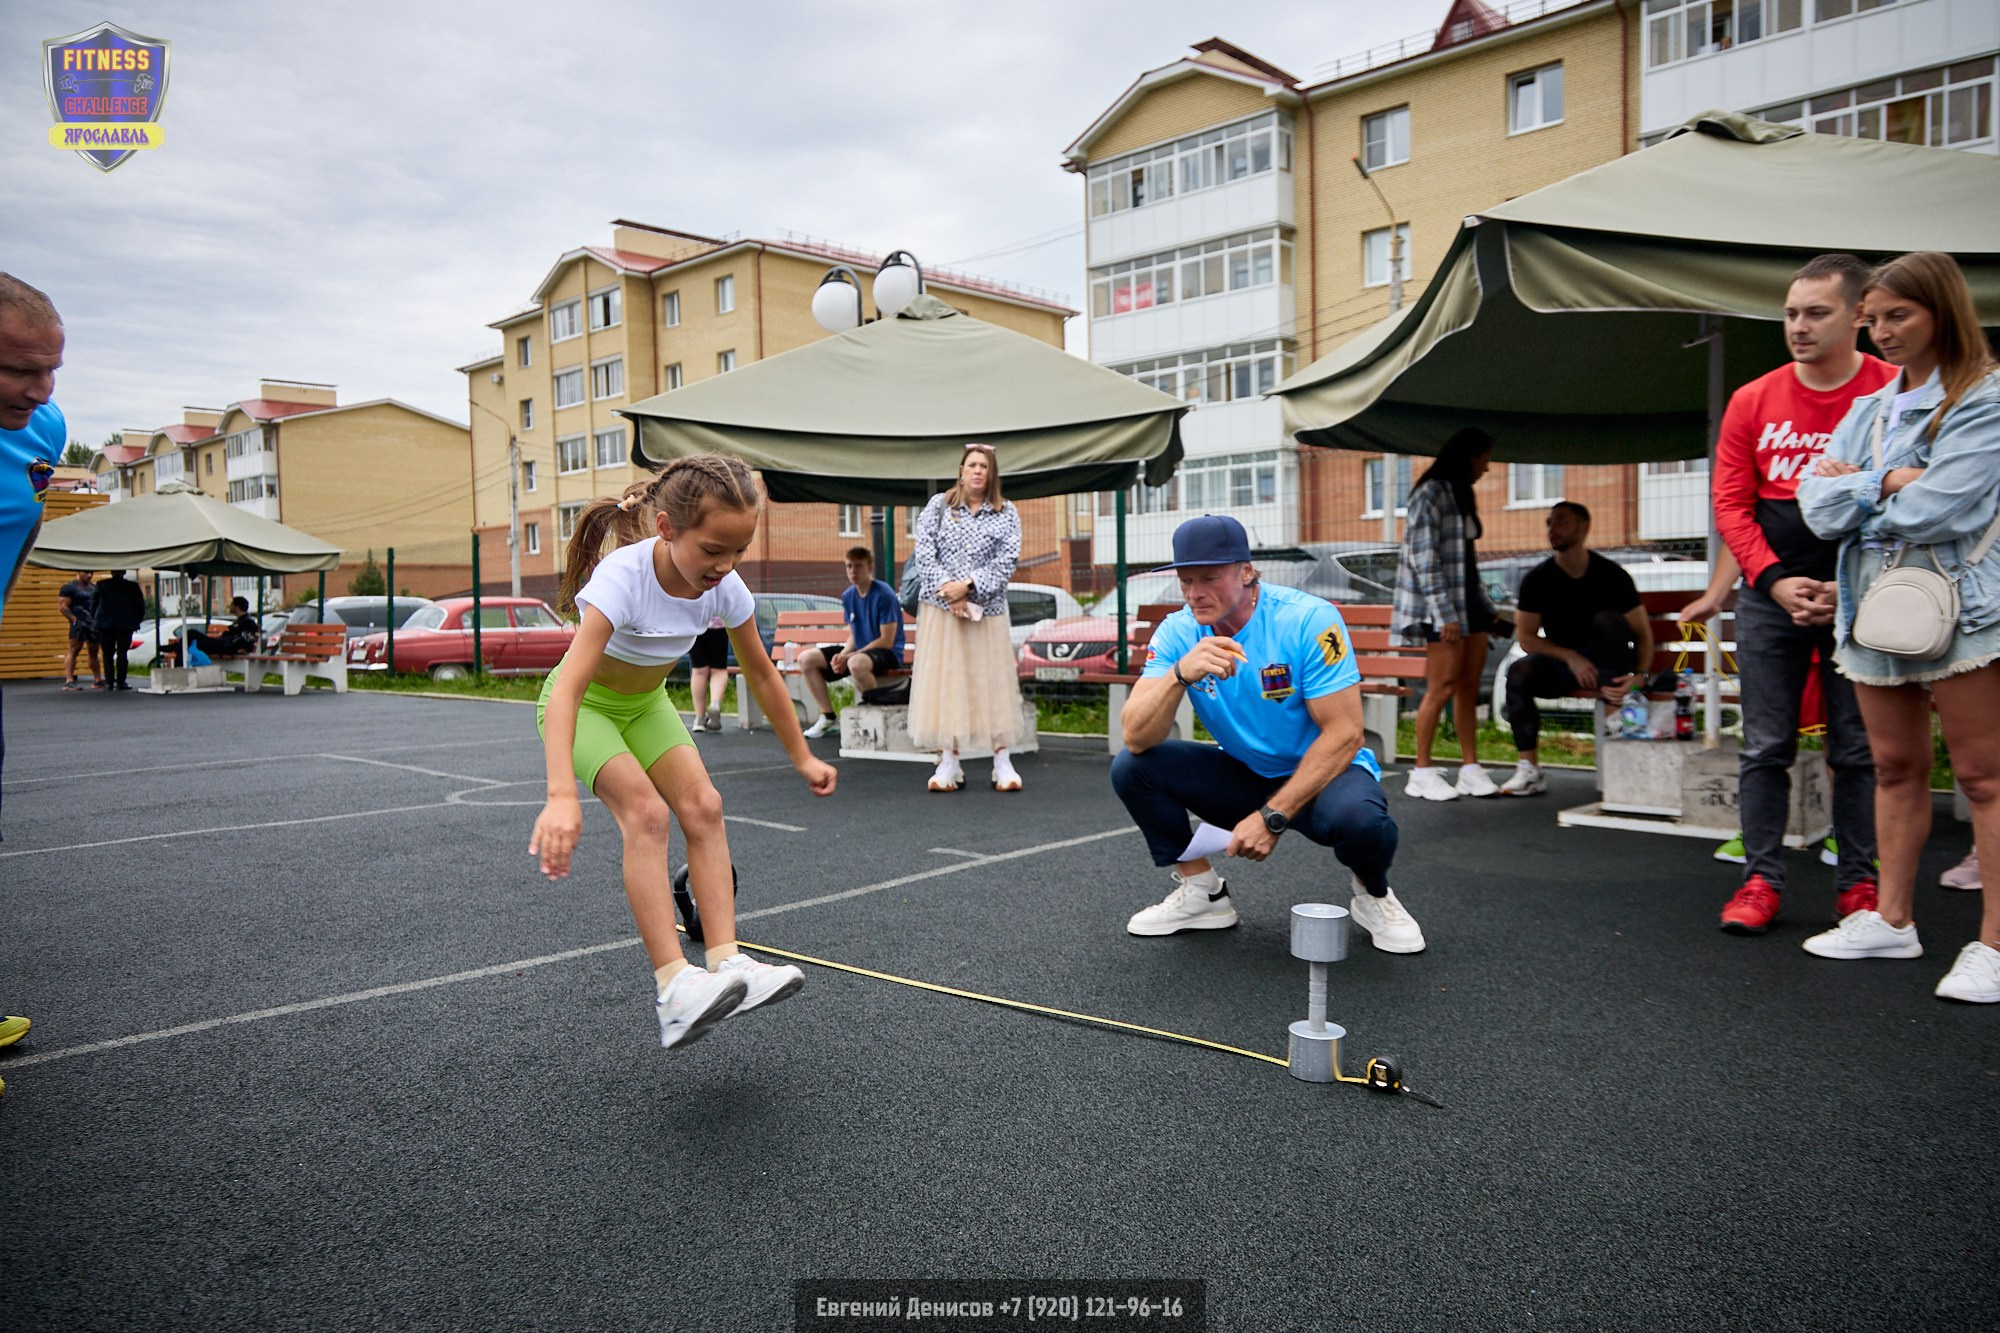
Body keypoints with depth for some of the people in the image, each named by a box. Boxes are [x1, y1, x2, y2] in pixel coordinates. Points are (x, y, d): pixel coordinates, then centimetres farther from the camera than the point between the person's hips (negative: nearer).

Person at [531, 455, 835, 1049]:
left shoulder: (725, 587, -19)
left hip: (645, 704, 5)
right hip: (584, 703, -5)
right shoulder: (623, 578, -36)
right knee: (645, 810, -26)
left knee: (702, 805, -16)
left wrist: (802, 757, 3)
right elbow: (568, 688, -45)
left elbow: (761, 674, -3)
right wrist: (561, 795, -58)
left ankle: (727, 962, -16)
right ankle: (674, 989, -29)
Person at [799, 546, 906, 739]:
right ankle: (827, 715, 6)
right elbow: (853, 635, 12)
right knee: (806, 659, -3)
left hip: (887, 653, -8)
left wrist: (848, 657, -19)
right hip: (859, 650, 8)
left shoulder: (884, 594, -16)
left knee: (856, 663, -41)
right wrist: (841, 655, -11)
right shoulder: (848, 595, 6)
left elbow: (886, 641, -18)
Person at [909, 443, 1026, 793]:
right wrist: (947, 591, -13)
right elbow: (923, 553, -2)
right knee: (943, 681, -1)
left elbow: (1007, 560, -5)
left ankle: (1002, 762, 5)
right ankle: (949, 762, 4)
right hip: (940, 608, 0)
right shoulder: (938, 505, 6)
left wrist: (968, 585, -16)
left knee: (992, 681, 0)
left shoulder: (1006, 514, 6)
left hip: (987, 610, 0)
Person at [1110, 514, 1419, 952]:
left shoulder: (1308, 619, -21)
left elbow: (1345, 733, -22)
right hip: (1242, 775, 4)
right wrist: (1180, 674, -39)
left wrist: (1273, 816, -26)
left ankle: (1373, 895, 1)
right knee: (1131, 767, -16)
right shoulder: (1178, 633, -10)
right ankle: (1202, 894, 4)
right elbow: (1137, 739, -20)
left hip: (1320, 771, -3)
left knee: (1358, 817, -37)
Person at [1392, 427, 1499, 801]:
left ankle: (1471, 769, 11)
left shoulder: (1461, 494, 17)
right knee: (1443, 687, -7)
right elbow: (1424, 559, -17)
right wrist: (1445, 615, -19)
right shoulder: (1430, 493, -11)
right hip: (1441, 605, -8)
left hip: (1470, 600, 9)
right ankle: (1421, 773, 1)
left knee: (1469, 686, 6)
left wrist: (1485, 606, 15)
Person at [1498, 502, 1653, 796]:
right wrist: (1571, 657, -19)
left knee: (1608, 620, -28)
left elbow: (1642, 632, -6)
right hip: (1560, 665, 2)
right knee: (1519, 671, -28)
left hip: (1605, 665, -1)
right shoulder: (1537, 579, -3)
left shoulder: (1612, 574, -8)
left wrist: (1638, 675, -23)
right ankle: (1530, 770, -30)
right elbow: (1526, 637, -5)